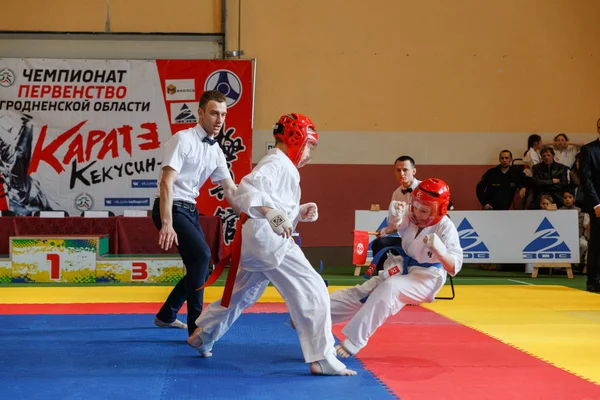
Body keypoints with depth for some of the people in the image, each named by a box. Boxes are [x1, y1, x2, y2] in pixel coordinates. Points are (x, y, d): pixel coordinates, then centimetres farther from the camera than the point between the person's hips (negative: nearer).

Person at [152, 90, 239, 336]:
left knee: (199, 268, 12)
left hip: (189, 210, 9)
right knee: (201, 254, -25)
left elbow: (230, 190, 12)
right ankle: (196, 329, -20)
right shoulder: (183, 140, -14)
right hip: (171, 209, -9)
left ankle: (166, 316, 33)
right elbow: (166, 182, -21)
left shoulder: (216, 151, 9)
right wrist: (167, 224, -29)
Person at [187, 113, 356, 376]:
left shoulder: (281, 165, 21)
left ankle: (202, 336, 37)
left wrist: (301, 213, 7)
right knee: (313, 291, -10)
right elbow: (246, 191, -27)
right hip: (268, 239, -11)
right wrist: (271, 213, -40)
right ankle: (322, 360, -10)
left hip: (258, 239, 11)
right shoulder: (277, 163, -12)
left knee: (243, 294, 24)